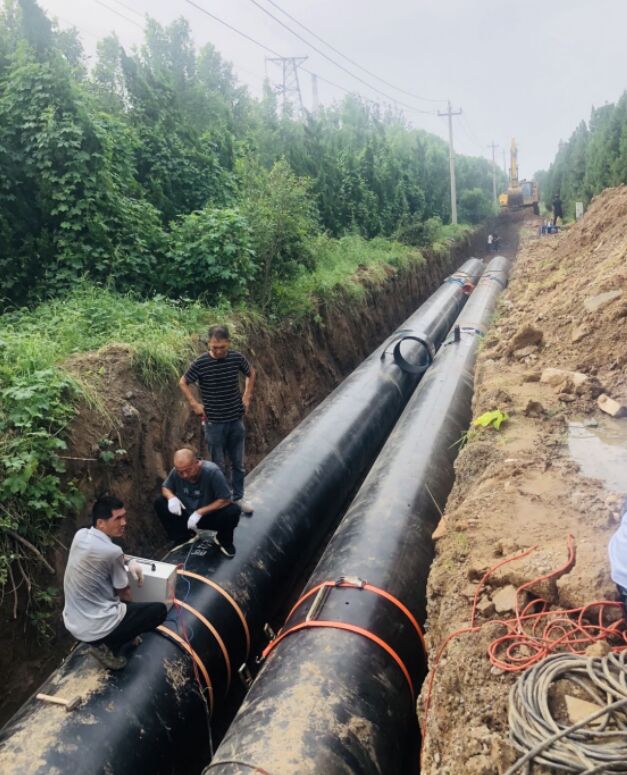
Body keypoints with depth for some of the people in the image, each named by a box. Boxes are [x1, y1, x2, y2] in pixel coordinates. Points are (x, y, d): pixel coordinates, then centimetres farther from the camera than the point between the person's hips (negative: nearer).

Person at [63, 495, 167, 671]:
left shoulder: (80, 534, -3)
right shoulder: (112, 551, -24)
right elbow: (125, 594, -7)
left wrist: (129, 563, 4)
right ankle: (107, 645, 2)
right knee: (159, 610, 5)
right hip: (95, 628, -8)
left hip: (71, 623, 8)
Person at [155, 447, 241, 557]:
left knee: (233, 510, -32)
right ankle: (184, 537, 4)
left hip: (210, 515, -3)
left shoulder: (212, 472, -27)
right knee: (159, 503, -14)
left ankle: (223, 540, 1)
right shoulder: (175, 472, -16)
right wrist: (171, 497, -22)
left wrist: (200, 512, -29)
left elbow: (225, 500, -24)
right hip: (187, 515, 4)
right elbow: (165, 487, 2)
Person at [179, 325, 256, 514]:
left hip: (236, 420, 3)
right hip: (214, 423, -3)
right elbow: (183, 383, 0)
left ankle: (238, 497, 32)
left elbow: (251, 374, 13)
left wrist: (247, 396, 5)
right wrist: (195, 404, -6)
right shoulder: (201, 363, -15)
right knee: (218, 465, 9)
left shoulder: (237, 357, -7)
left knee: (238, 463, 15)